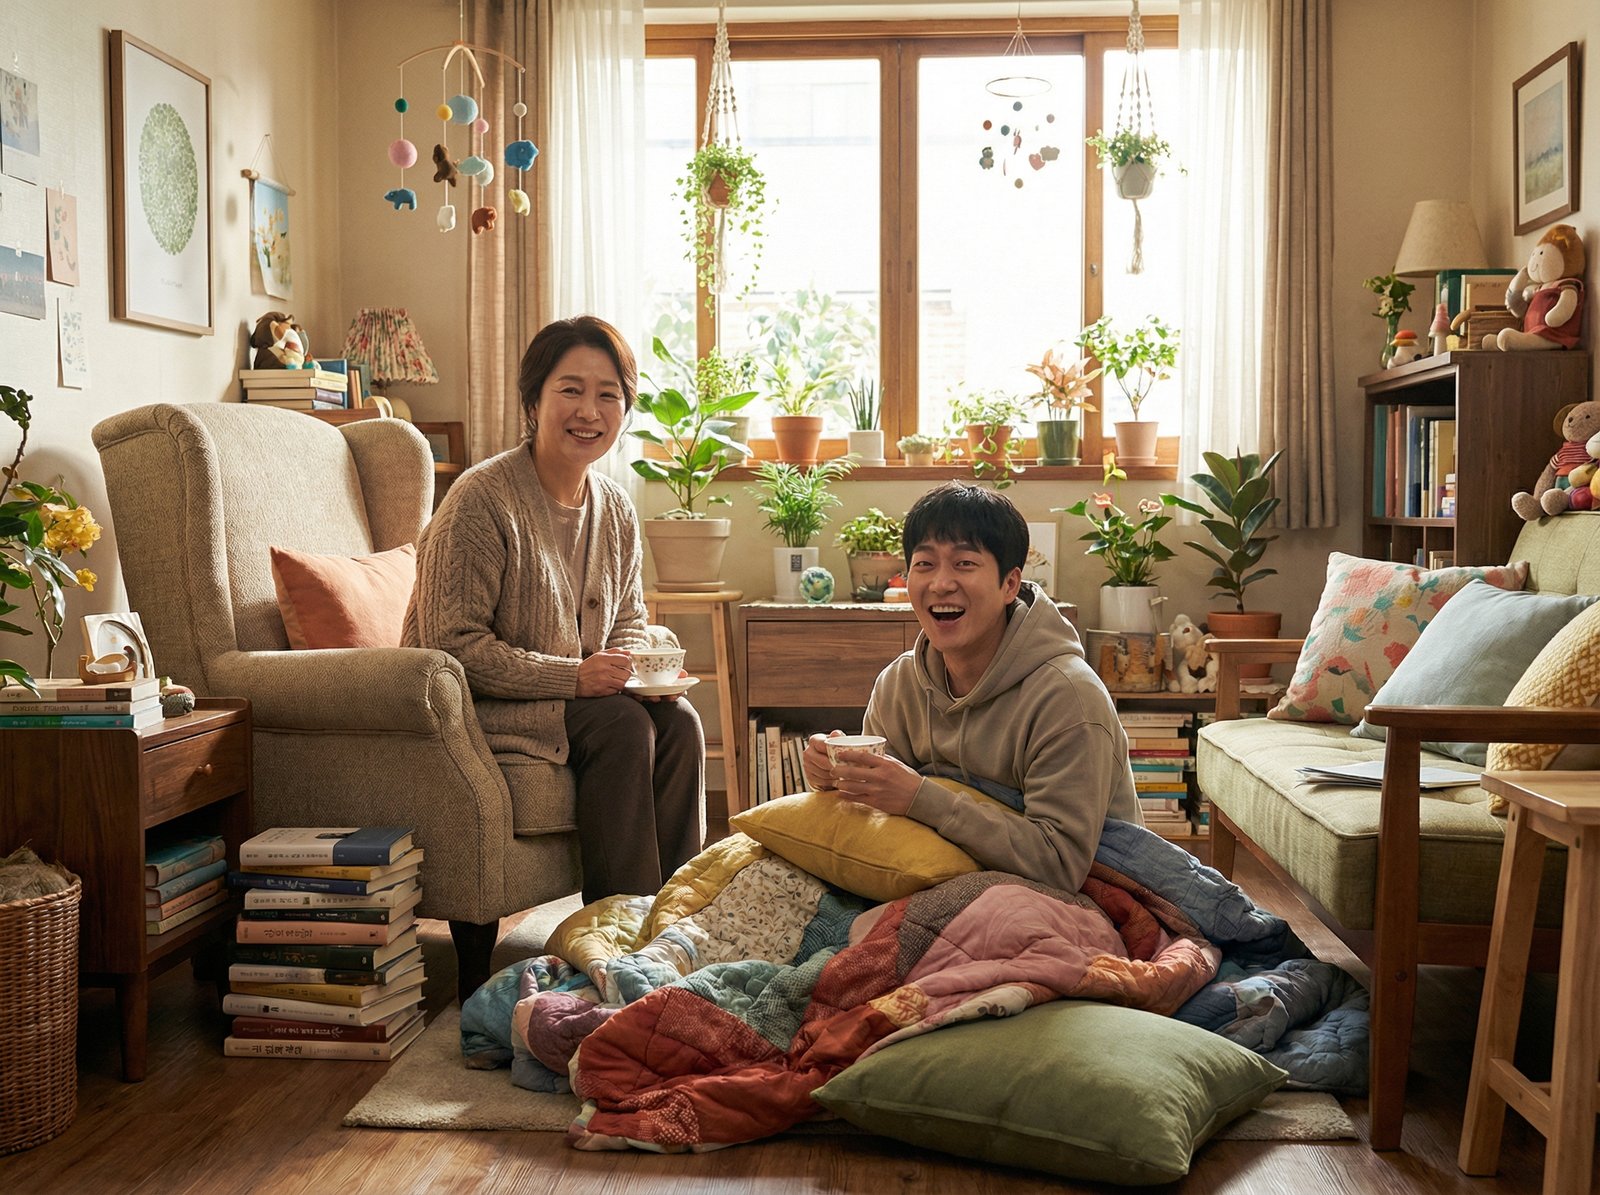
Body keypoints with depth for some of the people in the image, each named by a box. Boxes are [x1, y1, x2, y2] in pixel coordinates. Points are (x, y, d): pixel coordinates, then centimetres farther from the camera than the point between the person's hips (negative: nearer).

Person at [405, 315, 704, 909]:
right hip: (473, 705, -7)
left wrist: (636, 666, -7)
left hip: (572, 696, 7)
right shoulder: (480, 499, -18)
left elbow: (629, 620, 18)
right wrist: (572, 676, -25)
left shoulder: (616, 509, 5)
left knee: (678, 720, -16)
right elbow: (452, 644, -21)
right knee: (620, 723, -27)